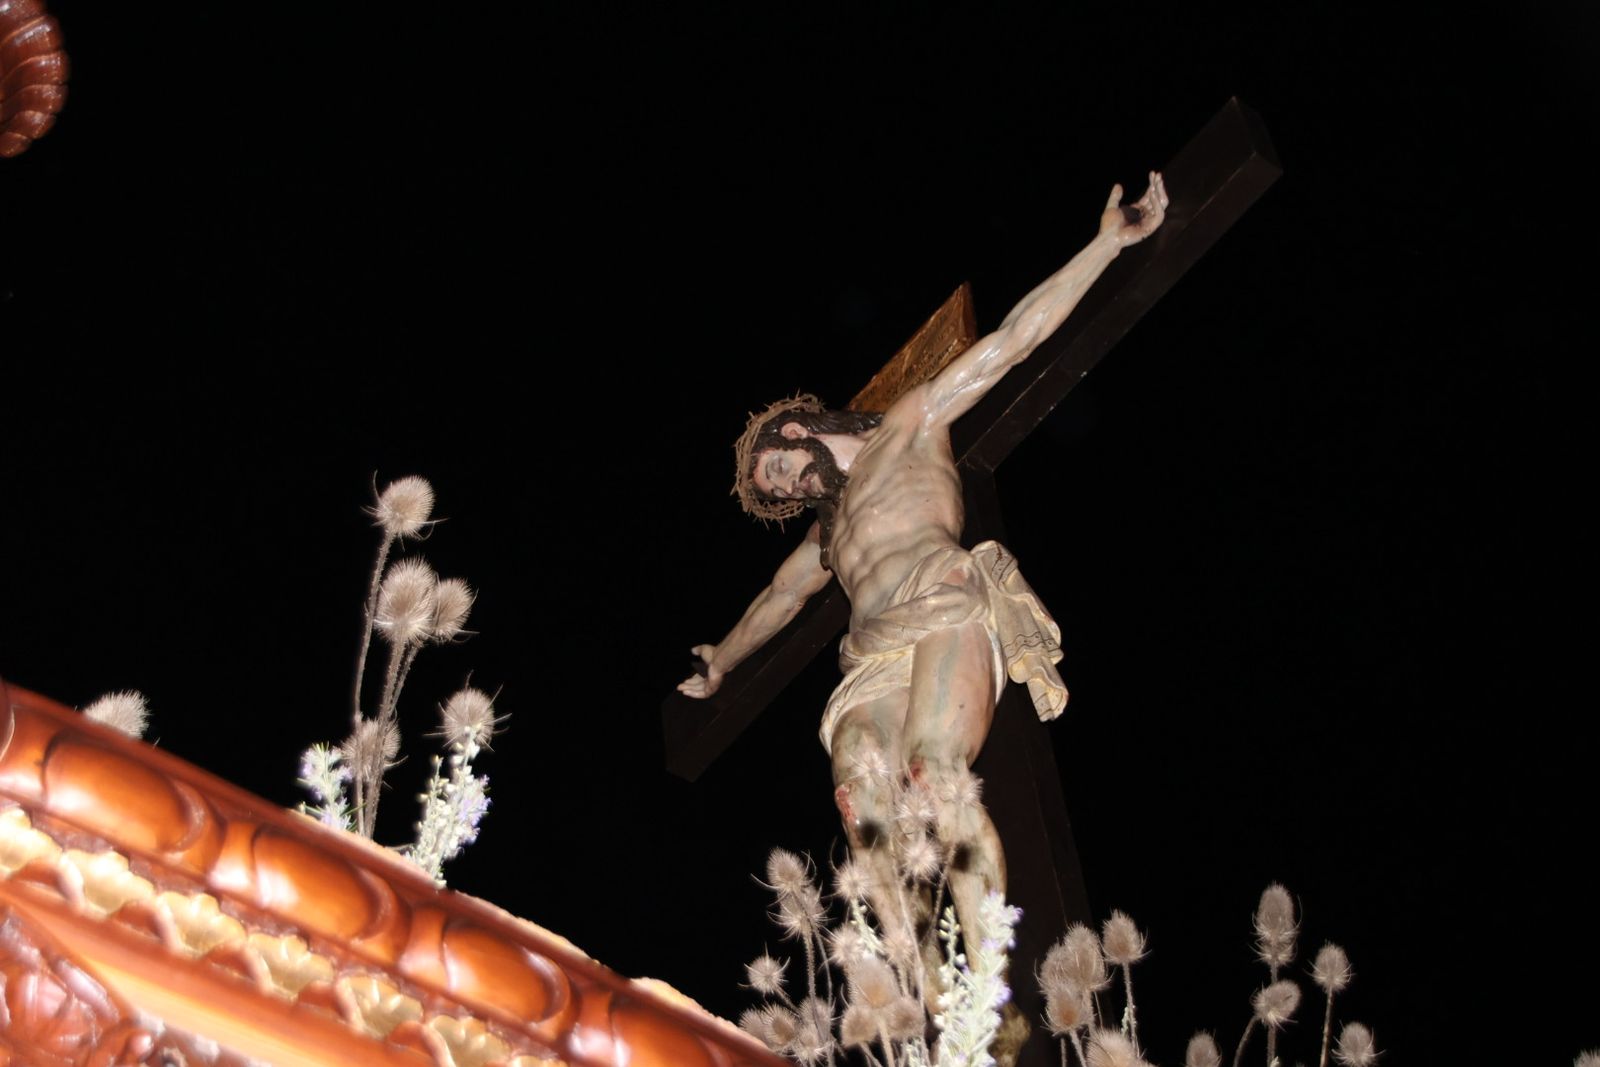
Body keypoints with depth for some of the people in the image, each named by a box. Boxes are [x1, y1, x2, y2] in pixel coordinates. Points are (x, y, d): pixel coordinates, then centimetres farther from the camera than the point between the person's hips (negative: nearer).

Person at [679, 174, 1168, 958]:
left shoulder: (909, 430, 20)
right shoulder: (828, 530, 38)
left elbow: (1010, 342, 13)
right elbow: (775, 601, 53)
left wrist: (1108, 243, 7)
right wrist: (718, 666, 68)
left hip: (946, 614, -5)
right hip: (875, 663, 5)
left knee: (938, 770, -31)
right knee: (861, 792, -26)